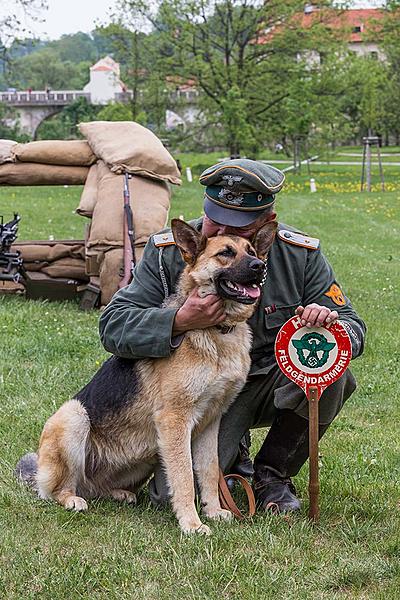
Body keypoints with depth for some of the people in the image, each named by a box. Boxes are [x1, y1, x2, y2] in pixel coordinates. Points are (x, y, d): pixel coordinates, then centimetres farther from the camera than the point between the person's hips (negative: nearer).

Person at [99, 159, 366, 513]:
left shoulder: (300, 254, -9)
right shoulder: (168, 252, -13)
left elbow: (353, 329, -4)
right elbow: (113, 326, -18)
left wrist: (331, 326, -31)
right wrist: (180, 322, -36)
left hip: (274, 384, 2)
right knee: (174, 493, -23)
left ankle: (273, 474, -4)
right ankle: (232, 454, 15)